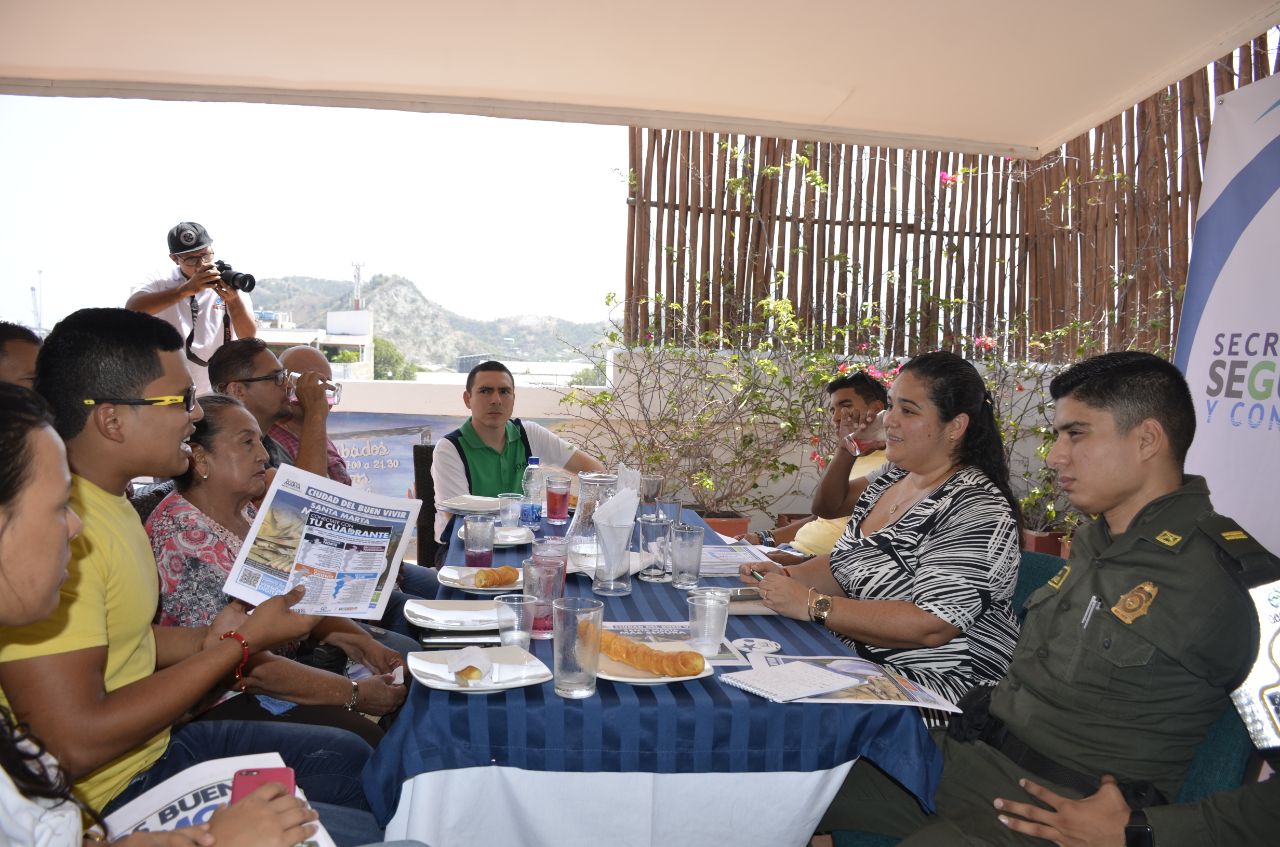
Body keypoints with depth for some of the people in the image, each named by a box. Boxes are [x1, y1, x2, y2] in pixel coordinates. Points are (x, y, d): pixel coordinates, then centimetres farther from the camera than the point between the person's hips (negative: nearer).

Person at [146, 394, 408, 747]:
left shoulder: (244, 515, 6)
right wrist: (355, 694, -24)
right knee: (362, 740, -25)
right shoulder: (183, 536, -22)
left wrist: (363, 643, -5)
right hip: (221, 699, -9)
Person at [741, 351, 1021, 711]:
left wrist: (812, 604, -23)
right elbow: (848, 566, 19)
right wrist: (786, 577, -1)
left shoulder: (976, 510, -17)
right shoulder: (891, 480, 10)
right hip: (855, 663, 8)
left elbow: (930, 626, -25)